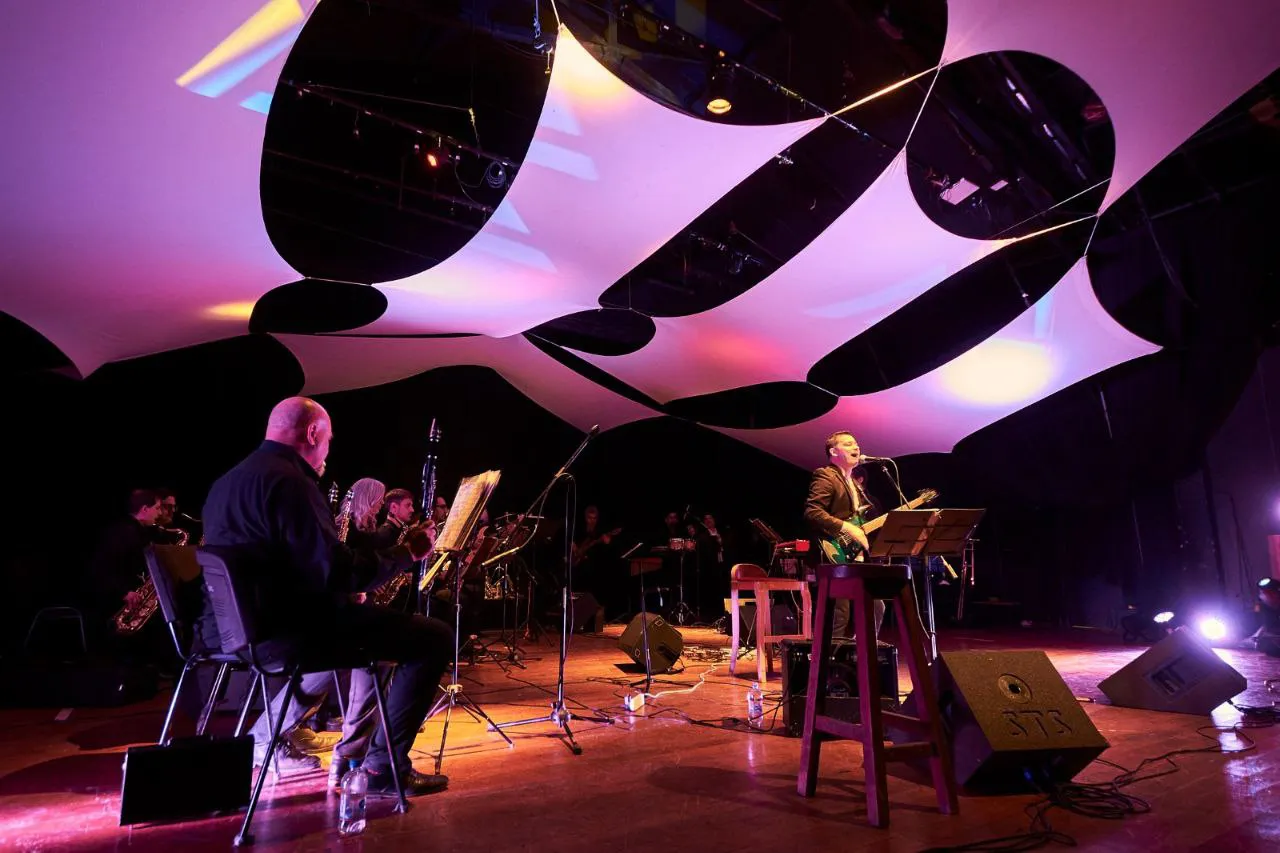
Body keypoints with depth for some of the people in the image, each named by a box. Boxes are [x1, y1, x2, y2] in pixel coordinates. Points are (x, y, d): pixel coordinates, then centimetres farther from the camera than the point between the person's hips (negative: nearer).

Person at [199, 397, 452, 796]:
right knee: (434, 638, -9)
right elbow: (337, 572, -23)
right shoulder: (289, 481, -17)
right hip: (279, 631, -10)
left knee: (358, 622, 34)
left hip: (232, 628, 11)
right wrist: (406, 552, -9)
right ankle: (384, 767, -1)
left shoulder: (228, 480, 14)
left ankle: (263, 740, 37)